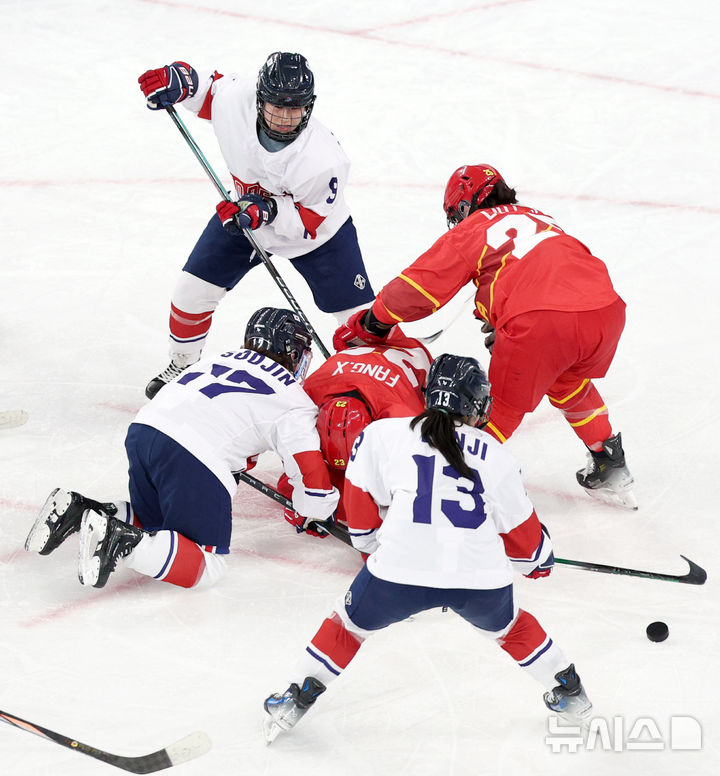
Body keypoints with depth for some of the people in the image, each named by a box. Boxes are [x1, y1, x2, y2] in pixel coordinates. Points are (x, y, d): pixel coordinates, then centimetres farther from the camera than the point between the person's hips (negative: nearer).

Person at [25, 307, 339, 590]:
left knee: (153, 526, 28)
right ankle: (122, 542, -24)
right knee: (206, 566, -2)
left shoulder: (225, 358, 29)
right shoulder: (294, 401, 8)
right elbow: (310, 470, 4)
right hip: (195, 462, -8)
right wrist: (307, 517, 21)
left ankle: (79, 511, 5)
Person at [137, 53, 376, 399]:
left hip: (316, 230, -3)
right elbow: (206, 86, -6)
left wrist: (268, 212, -41)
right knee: (193, 288, 3)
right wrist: (176, 81, -25)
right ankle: (183, 364, 30)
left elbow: (308, 224, -26)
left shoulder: (323, 160, -39)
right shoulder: (235, 99, -31)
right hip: (245, 211, 4)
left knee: (359, 314, -6)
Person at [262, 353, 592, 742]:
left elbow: (360, 503, 17)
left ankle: (295, 700, 25)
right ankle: (569, 693, 41)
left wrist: (373, 544, 35)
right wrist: (539, 559, 42)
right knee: (509, 625, 33)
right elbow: (520, 530, 22)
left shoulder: (382, 434, 12)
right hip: (482, 575, 2)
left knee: (350, 623, 25)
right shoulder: (496, 454, 17)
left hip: (400, 569, -2)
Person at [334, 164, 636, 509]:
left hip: (541, 323, -6)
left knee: (503, 403, 11)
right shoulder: (539, 218, 33)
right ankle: (610, 466, 39)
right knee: (569, 383, 33)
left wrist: (370, 324, 22)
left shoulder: (472, 228, 15)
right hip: (606, 309, 6)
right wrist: (500, 320, 45)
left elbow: (420, 286, 11)